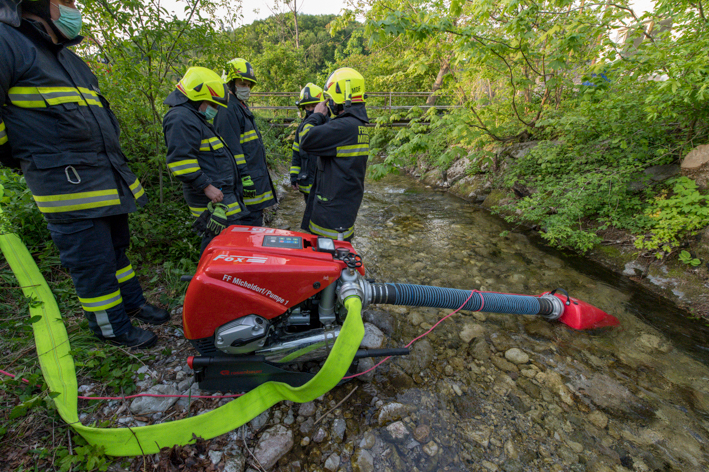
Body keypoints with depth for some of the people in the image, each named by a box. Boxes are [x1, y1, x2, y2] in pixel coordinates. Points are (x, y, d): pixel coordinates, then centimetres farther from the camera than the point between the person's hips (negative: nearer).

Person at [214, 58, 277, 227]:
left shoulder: (242, 106, 20)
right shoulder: (227, 109, -12)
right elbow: (233, 149, -19)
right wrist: (245, 178, -21)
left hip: (258, 175, 10)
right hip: (249, 178, -10)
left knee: (257, 216, 18)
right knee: (251, 221, -5)